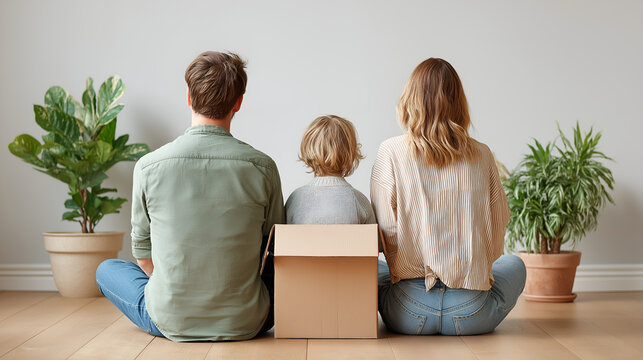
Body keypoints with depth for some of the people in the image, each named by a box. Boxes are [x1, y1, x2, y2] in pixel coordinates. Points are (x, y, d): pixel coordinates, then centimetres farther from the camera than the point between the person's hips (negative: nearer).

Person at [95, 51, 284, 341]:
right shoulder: (262, 167, -10)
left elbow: (142, 248, 3)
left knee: (106, 269, 26)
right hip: (244, 324, 1)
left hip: (170, 322, -1)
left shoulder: (148, 166, -10)